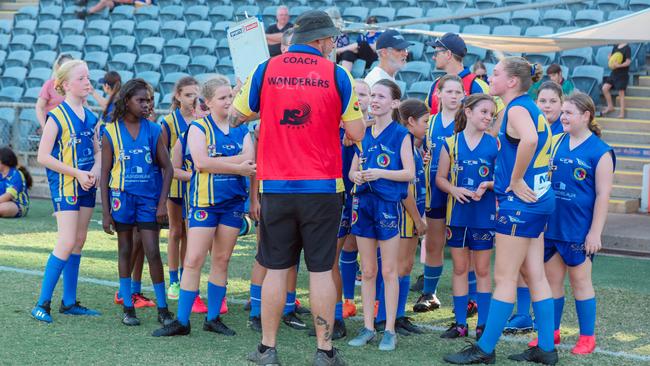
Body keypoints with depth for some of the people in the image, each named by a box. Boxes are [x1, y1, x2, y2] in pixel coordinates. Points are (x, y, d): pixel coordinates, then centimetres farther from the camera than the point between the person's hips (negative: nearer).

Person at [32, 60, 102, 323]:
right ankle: (42, 303, -5)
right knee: (67, 243, -12)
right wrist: (77, 173, -18)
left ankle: (69, 302, 18)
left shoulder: (90, 117, 8)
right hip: (64, 186, -7)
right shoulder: (57, 116, -12)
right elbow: (43, 156, -14)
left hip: (86, 186, 7)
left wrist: (95, 171, -6)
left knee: (79, 242, 10)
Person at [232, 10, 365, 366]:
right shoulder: (336, 75, -3)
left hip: (276, 187, 2)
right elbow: (357, 133, -2)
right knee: (321, 270, 5)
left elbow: (236, 117, 10)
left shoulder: (265, 70, 1)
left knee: (276, 270, 10)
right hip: (322, 188, -1)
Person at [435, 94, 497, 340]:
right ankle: (460, 323, 15)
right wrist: (454, 189, -14)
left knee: (482, 269, 5)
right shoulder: (451, 143, 3)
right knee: (459, 268, 8)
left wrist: (488, 185, -17)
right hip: (457, 213, 1)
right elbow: (440, 178, 5)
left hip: (484, 214, -1)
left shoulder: (495, 145, 0)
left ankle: (483, 324, 12)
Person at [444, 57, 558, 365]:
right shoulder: (531, 109, 15)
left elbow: (529, 139, -35)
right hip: (538, 198, 9)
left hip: (520, 202, -9)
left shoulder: (517, 108, -13)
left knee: (504, 278, -4)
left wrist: (516, 181, -24)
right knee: (535, 275, 12)